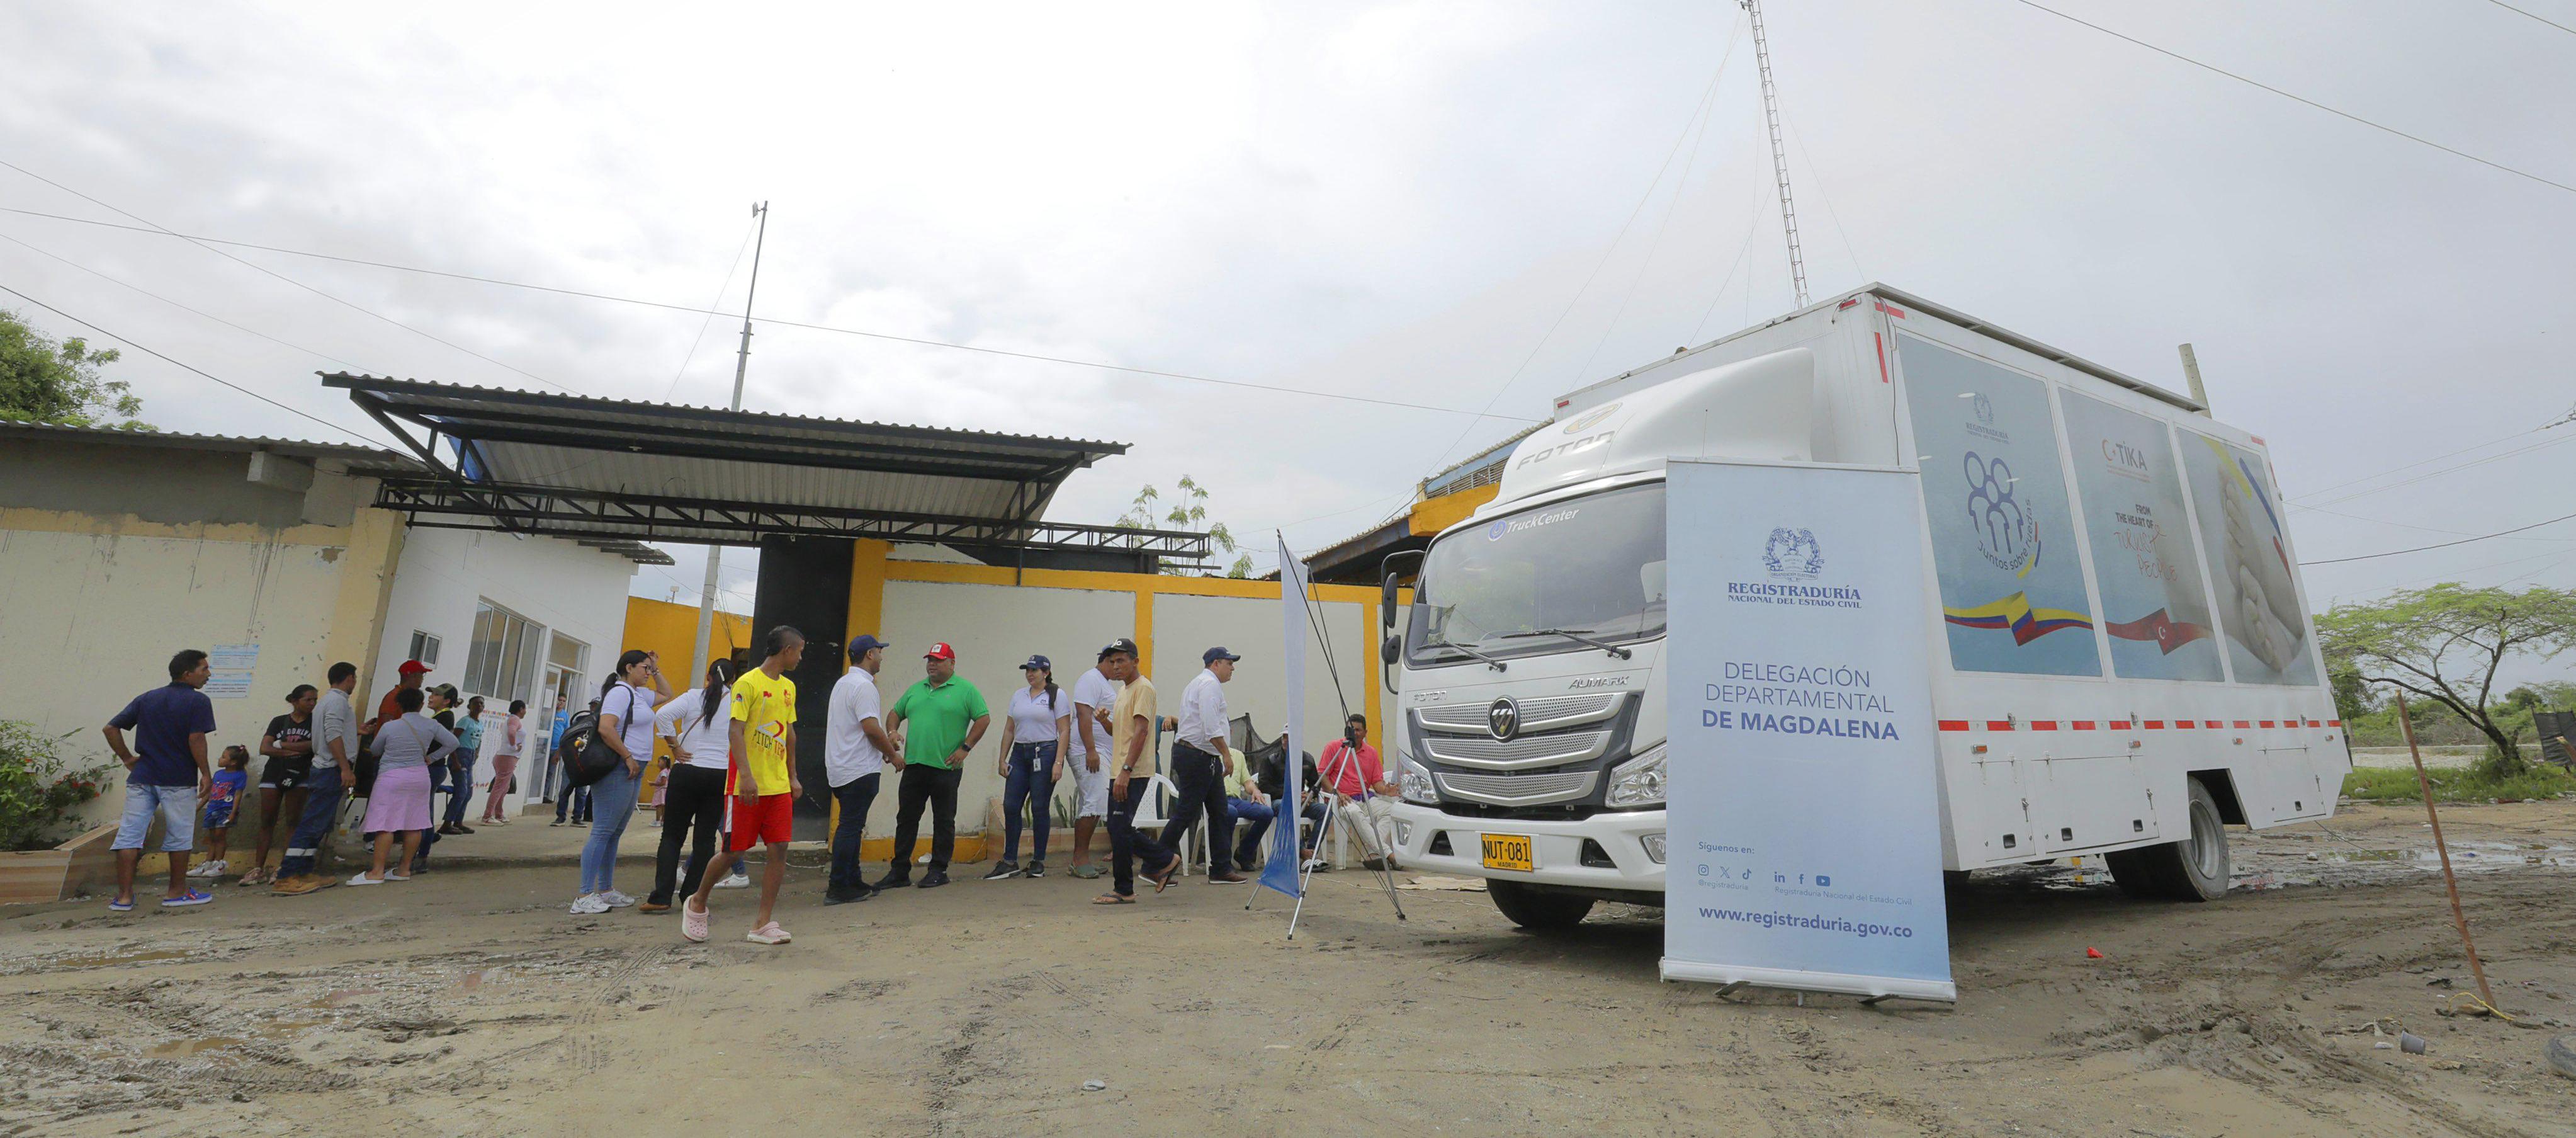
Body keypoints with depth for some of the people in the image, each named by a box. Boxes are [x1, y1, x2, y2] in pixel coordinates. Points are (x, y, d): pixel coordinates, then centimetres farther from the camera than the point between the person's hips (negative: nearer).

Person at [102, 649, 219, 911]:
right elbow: (196, 739, -15)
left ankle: (124, 896, 6)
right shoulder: (198, 701, -8)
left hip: (141, 779, 5)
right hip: (178, 781, -5)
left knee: (129, 834, 6)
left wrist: (127, 758, 14)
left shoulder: (146, 699, 11)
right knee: (179, 836, 6)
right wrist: (206, 773, -8)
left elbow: (110, 729, 8)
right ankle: (177, 893, 15)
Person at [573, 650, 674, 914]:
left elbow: (667, 694, 36)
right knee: (603, 832, -10)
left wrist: (656, 669, 24)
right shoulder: (620, 692, -11)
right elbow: (606, 728, -22)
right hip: (618, 770, -10)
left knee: (615, 833, 12)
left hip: (633, 771, 10)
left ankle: (606, 890, 18)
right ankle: (584, 896, -8)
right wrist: (628, 757, -17)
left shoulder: (638, 694, 18)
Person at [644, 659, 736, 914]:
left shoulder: (694, 696, 0)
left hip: (687, 771, -1)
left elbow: (663, 715, -12)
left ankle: (661, 897, 1)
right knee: (705, 838, 9)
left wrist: (675, 747, -5)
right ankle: (692, 896, 11)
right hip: (721, 775, 1)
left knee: (672, 835, 7)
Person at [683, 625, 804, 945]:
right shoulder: (748, 683, -9)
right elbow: (735, 730, -16)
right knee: (734, 852, 3)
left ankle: (763, 924, 5)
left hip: (779, 786, 6)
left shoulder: (788, 687, 14)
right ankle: (697, 903, 29)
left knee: (779, 849, -1)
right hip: (750, 786, -6)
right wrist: (746, 776, -24)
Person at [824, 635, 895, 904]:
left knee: (851, 826, 15)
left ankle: (853, 882, 21)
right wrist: (892, 753, -7)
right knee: (851, 827, -7)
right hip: (860, 769, -10)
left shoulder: (842, 683, 18)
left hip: (841, 768, 10)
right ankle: (838, 889, -4)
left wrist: (886, 741, 22)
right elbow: (871, 728, -21)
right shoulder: (863, 686, -15)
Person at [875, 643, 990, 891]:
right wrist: (892, 732, 3)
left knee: (944, 821, 4)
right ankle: (899, 871, 16)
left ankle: (938, 871, 13)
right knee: (906, 819, 8)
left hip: (945, 768, -5)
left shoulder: (965, 690, -2)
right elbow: (895, 713, 23)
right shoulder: (915, 689, 15)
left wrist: (965, 748, -10)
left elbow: (984, 719, -5)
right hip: (913, 766, 5)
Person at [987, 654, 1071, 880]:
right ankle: (1009, 862, 9)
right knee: (1010, 806, 1)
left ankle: (1039, 862, 10)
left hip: (1045, 753, -5)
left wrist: (1058, 762, -14)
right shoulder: (1018, 695, 14)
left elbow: (1064, 731, -7)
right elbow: (1009, 730, 15)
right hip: (1019, 754, 5)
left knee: (1040, 808, -1)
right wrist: (1003, 759, 8)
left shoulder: (1056, 695, -2)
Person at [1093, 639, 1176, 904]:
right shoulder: (1123, 691, 19)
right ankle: (1165, 861, 23)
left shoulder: (1143, 688, -10)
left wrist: (1126, 771, -25)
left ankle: (1123, 890, 5)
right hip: (1119, 773, 10)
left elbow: (1141, 731, -20)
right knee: (1120, 830, 11)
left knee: (1120, 830, -6)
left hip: (1133, 773, -10)